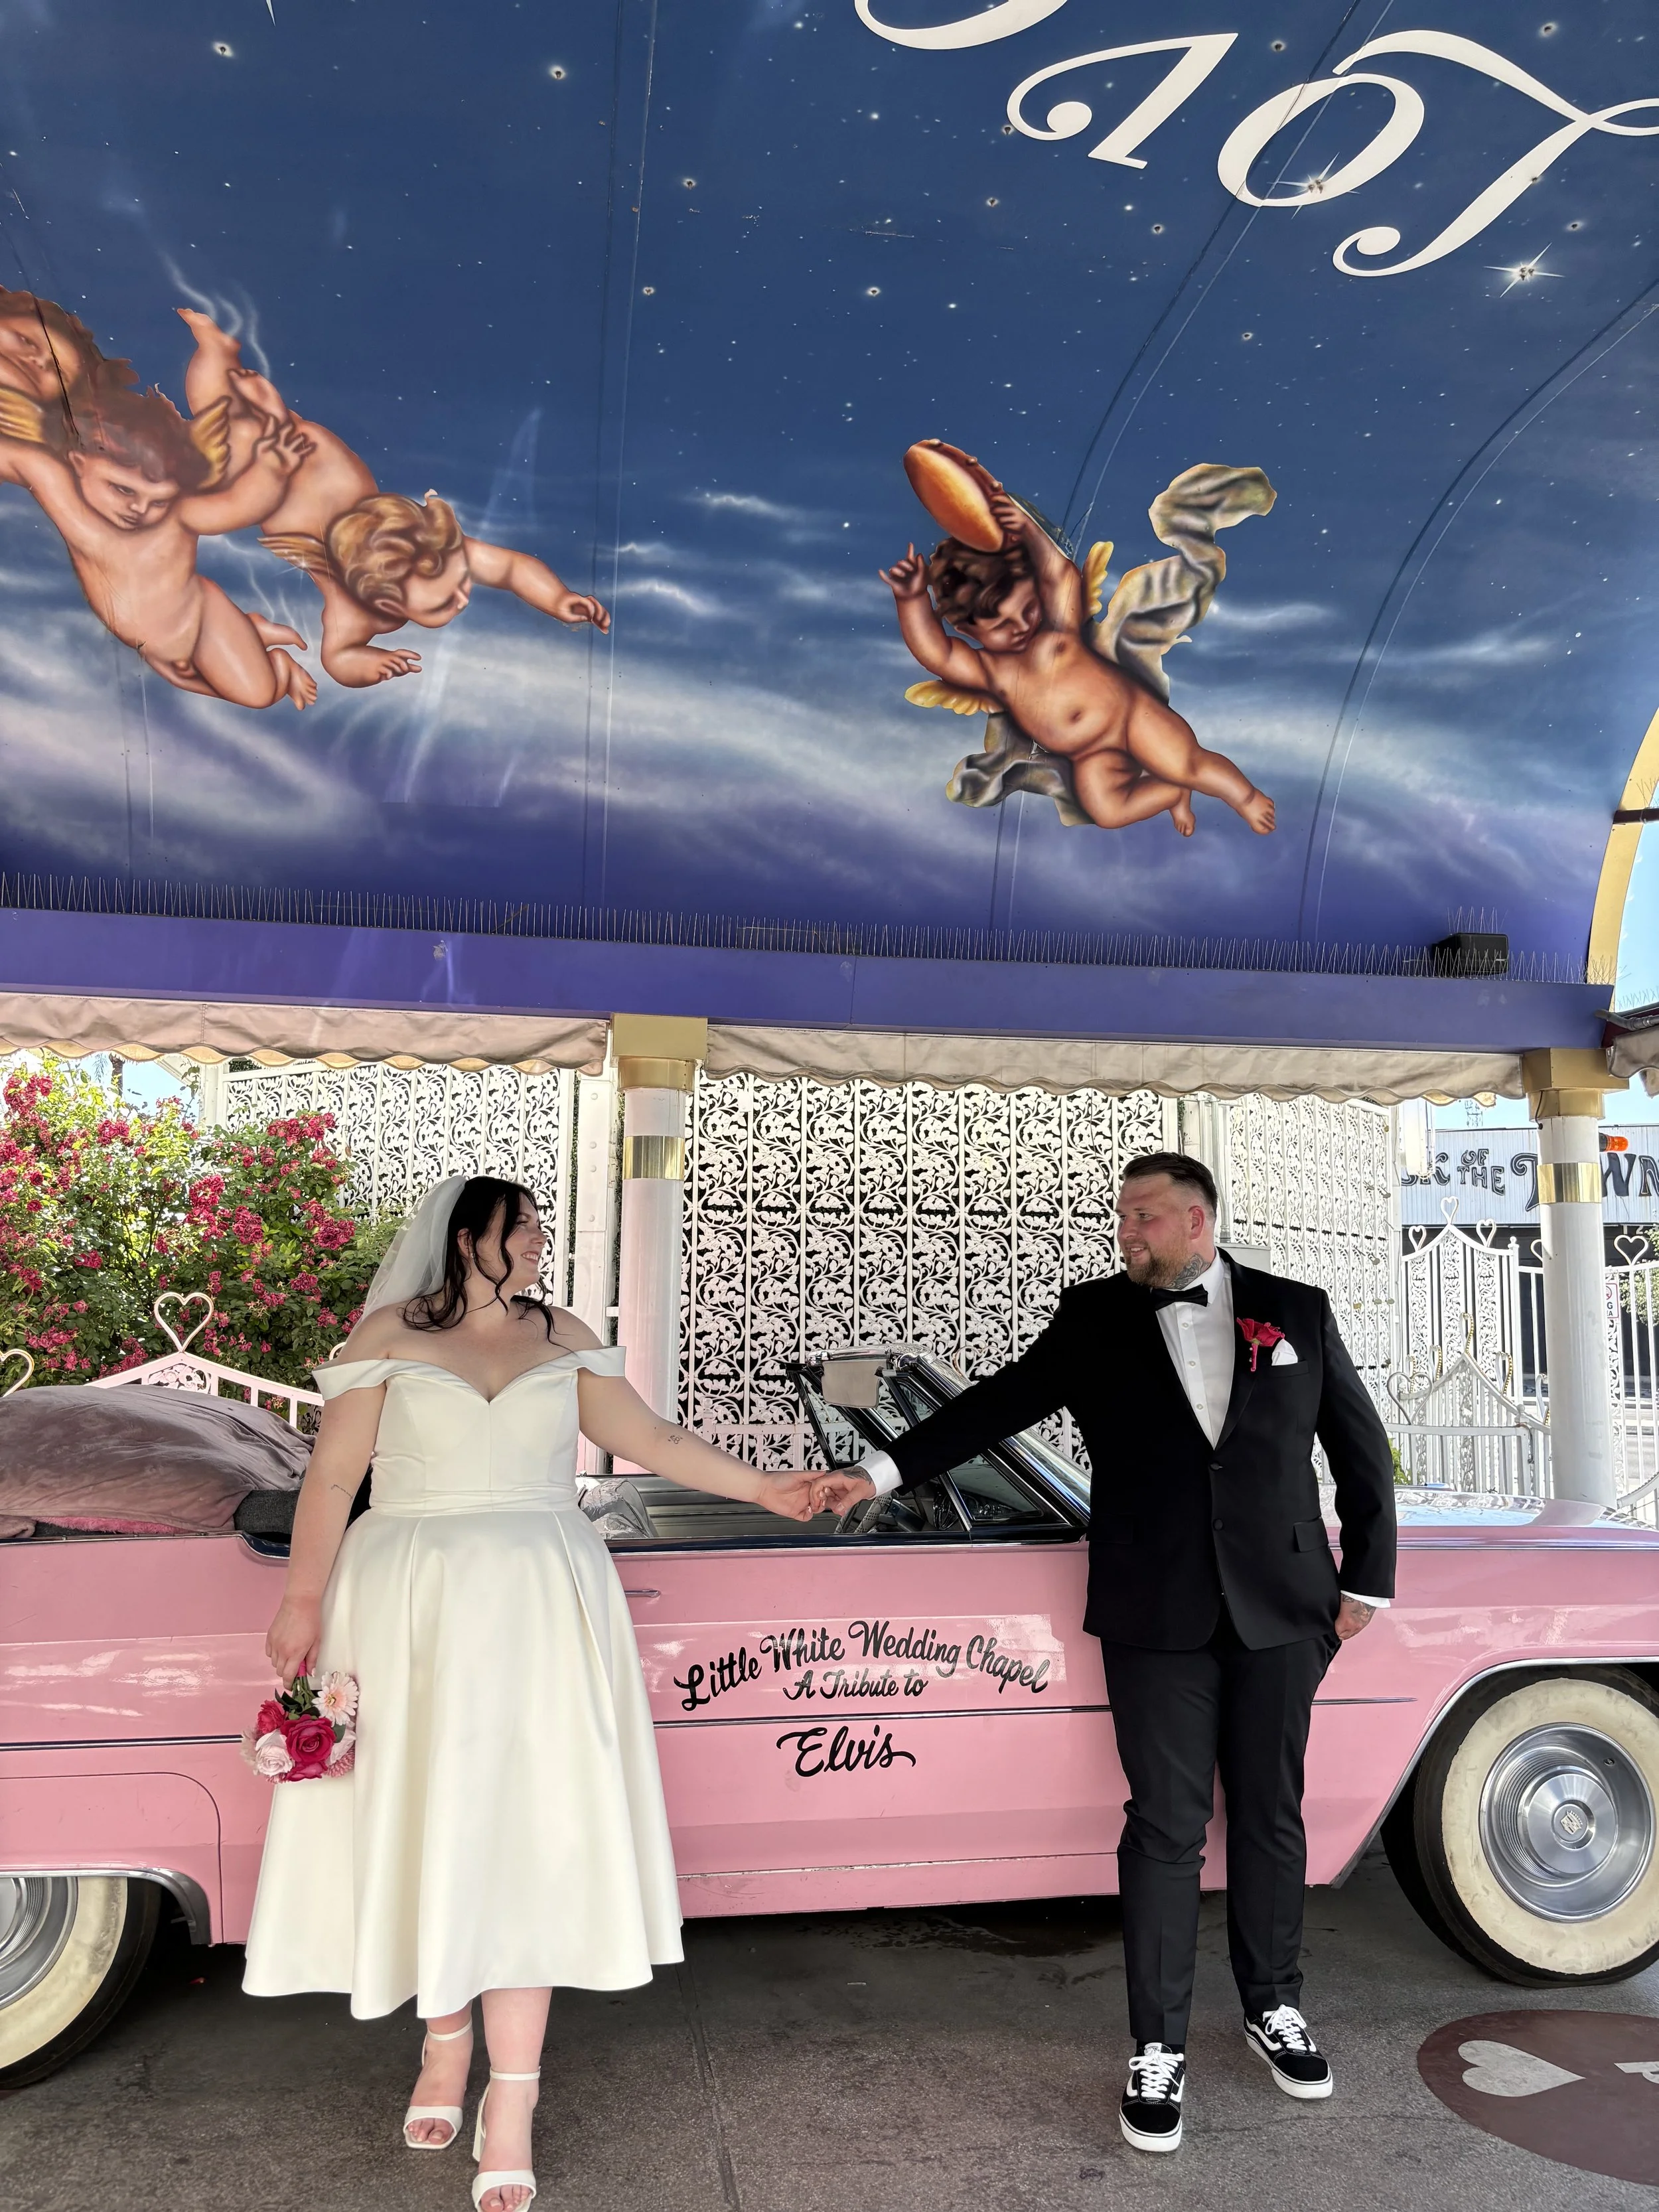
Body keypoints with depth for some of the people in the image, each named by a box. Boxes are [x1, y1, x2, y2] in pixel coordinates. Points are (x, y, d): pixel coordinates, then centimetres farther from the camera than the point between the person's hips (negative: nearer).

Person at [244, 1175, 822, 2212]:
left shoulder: (565, 1337, 7)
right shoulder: (389, 1334, 0)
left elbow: (654, 1440, 8)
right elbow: (332, 1477, -1)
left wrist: (765, 1488, 5)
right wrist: (303, 1601, -4)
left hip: (537, 1611, 1)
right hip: (412, 1609, -1)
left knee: (527, 1834, -2)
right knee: (425, 1823, 7)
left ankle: (511, 2102, 6)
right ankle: (446, 2043, 30)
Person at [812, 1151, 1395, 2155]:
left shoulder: (1297, 1311, 3)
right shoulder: (1094, 1319, 2)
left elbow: (1364, 1447, 9)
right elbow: (1000, 1402, -5)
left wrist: (1367, 1580, 7)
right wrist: (885, 1471, -15)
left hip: (1279, 1612, 1)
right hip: (1156, 1618, -1)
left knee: (1270, 1816, 14)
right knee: (1166, 1828, 3)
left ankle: (1275, 2006, 34)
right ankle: (1161, 2048, 17)